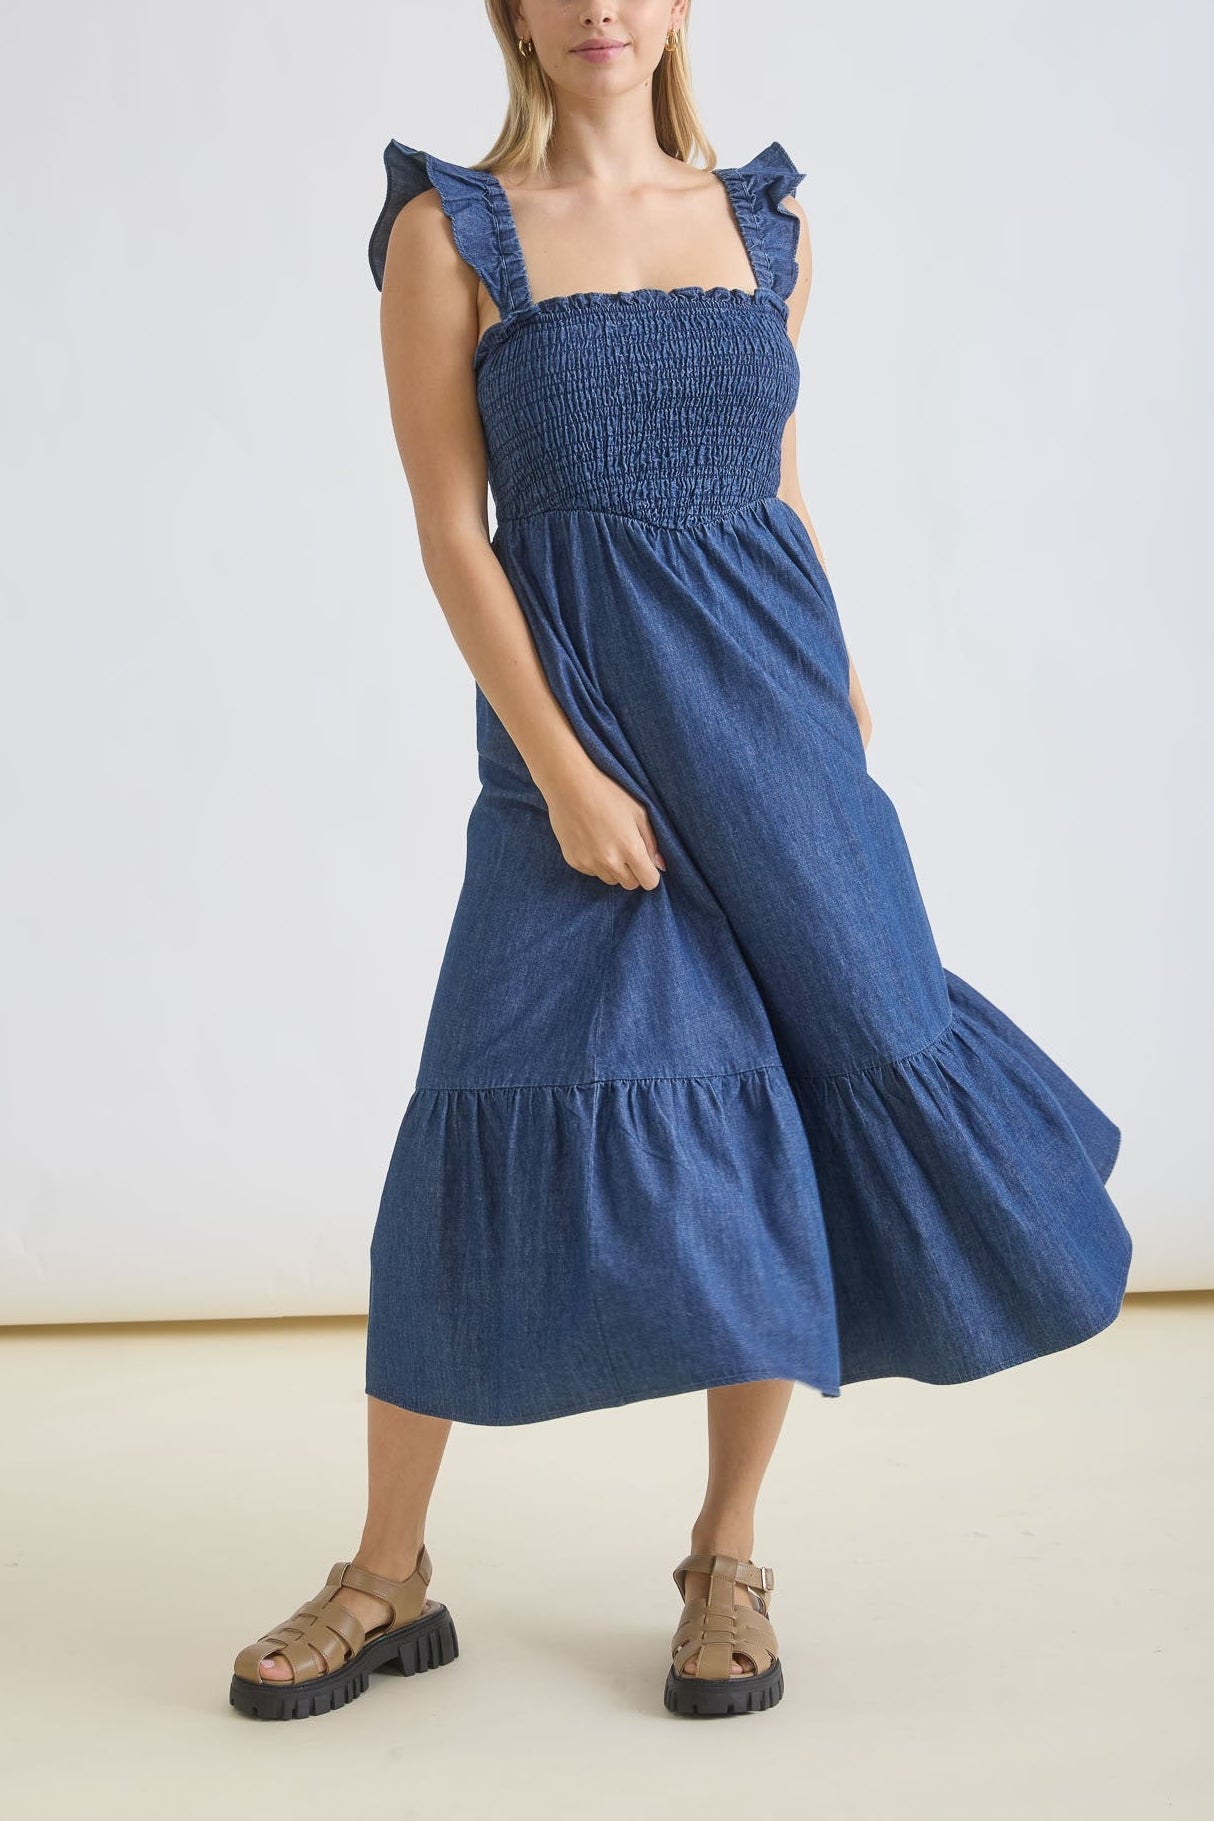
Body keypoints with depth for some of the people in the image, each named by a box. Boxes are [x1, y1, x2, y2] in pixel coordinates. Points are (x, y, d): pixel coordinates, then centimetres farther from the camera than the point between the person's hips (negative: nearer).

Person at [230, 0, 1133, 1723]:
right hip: (575, 729, -3)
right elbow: (450, 527, -5)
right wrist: (562, 771, -12)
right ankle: (387, 1583, 11)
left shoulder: (767, 223, 11)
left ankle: (729, 1559, 19)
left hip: (771, 720, 4)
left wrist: (847, 705, 12)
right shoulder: (450, 228, 0)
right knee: (505, 1109, -5)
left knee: (780, 1122, 2)